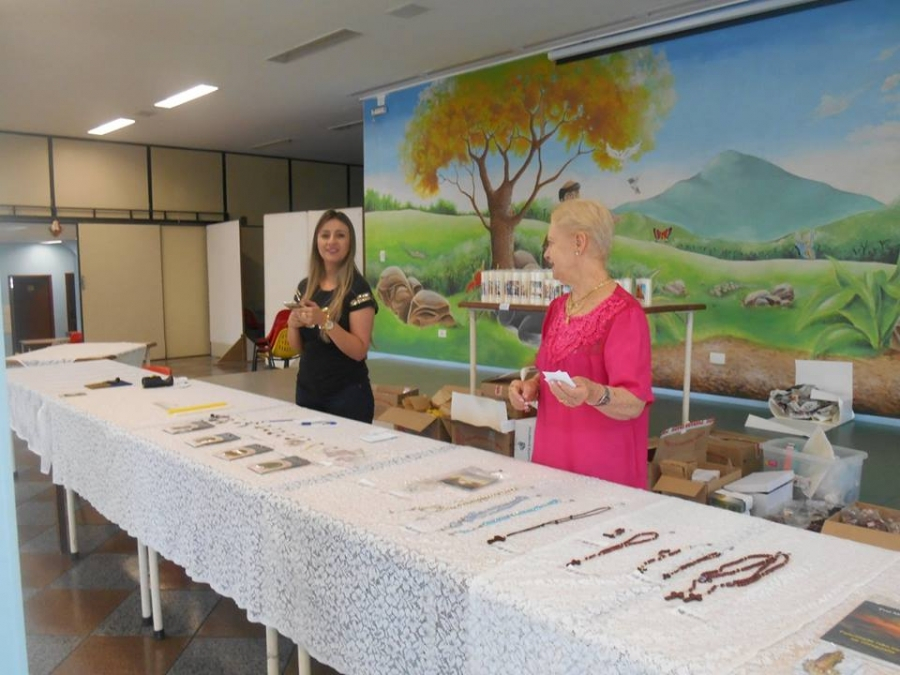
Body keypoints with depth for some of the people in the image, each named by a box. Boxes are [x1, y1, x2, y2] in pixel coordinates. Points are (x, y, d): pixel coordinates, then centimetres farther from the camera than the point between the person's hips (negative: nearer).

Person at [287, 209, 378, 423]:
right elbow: (297, 347, 11)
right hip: (307, 391, 5)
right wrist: (293, 325, -8)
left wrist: (325, 321, -26)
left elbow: (359, 351, -16)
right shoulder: (305, 286, 6)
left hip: (347, 395, -5)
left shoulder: (358, 288, -10)